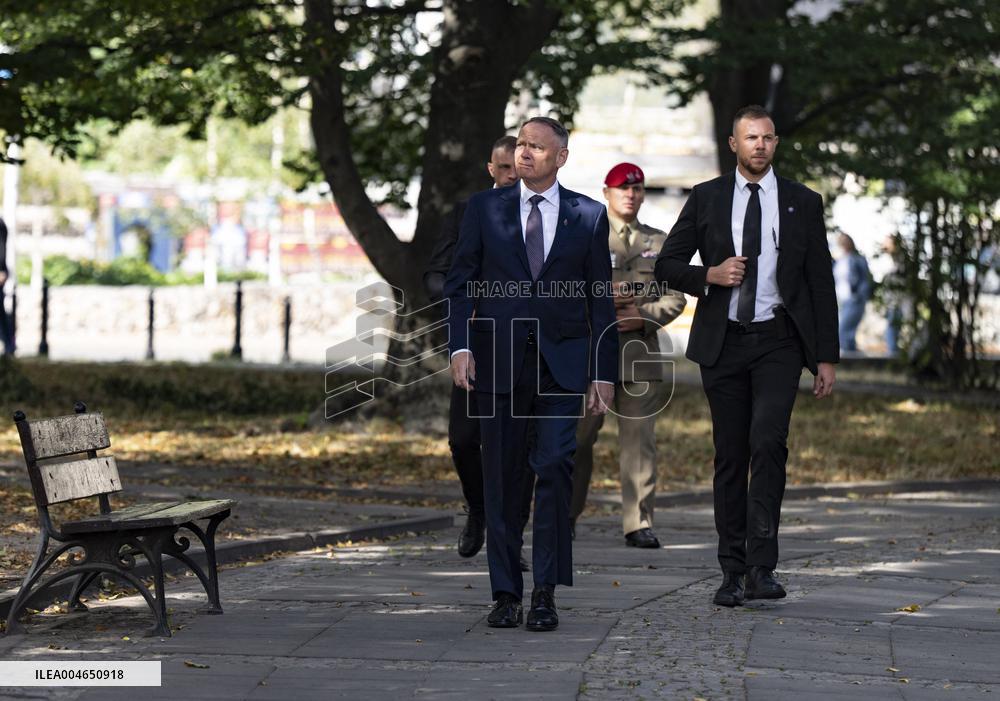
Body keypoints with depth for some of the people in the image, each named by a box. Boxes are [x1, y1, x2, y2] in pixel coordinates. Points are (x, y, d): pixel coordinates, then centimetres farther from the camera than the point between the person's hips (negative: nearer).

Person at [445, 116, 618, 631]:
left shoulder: (589, 216, 7)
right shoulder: (484, 209, 8)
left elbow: (601, 298, 8)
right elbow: (460, 282, 7)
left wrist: (605, 372, 4)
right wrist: (460, 346, -7)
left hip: (562, 362, -1)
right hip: (498, 360, 1)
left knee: (554, 467, -14)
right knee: (501, 478, 3)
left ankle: (546, 591, -9)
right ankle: (506, 594, 10)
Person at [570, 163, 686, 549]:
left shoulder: (659, 242, 15)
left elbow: (675, 297, 10)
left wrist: (644, 315, -8)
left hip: (640, 348, 1)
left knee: (639, 438, -5)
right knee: (578, 435, 3)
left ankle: (639, 523, -4)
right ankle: (566, 514, 17)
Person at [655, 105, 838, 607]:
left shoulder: (803, 203, 6)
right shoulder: (706, 199, 7)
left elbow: (821, 283, 7)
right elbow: (666, 265, 9)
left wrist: (826, 357, 2)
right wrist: (710, 275, -11)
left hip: (778, 342, -1)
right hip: (723, 342, 1)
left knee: (768, 442, -19)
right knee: (730, 455, 3)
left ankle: (761, 568, -18)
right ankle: (732, 572, 10)